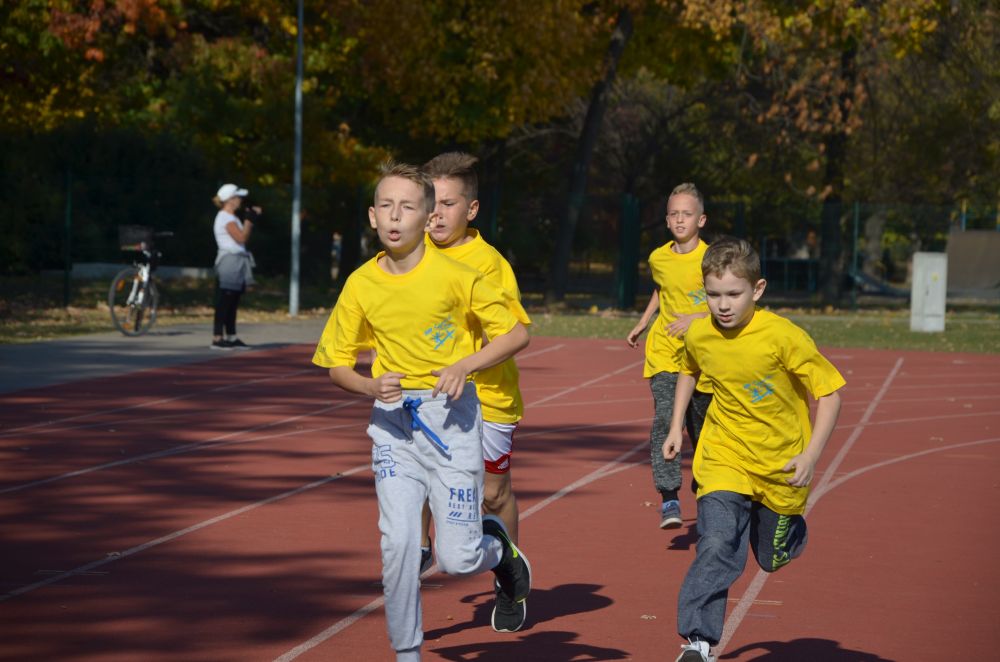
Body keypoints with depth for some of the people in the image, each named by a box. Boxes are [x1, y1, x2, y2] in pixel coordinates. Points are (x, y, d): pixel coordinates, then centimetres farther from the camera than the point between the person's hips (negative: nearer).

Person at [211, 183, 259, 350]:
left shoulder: (231, 218, 19)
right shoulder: (225, 218, -12)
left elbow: (244, 238, 18)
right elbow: (241, 238, -17)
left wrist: (251, 219, 12)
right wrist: (249, 219, -11)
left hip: (236, 264, 10)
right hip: (229, 261, -10)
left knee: (232, 303, 11)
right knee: (224, 302, -11)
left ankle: (232, 338, 14)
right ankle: (217, 338, -12)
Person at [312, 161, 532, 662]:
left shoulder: (453, 276, -9)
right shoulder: (361, 285, -1)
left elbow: (516, 334, -2)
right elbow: (336, 365, 8)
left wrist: (465, 365, -16)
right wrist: (372, 386, -12)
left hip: (452, 417, -2)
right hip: (393, 421, 2)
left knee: (457, 559, -4)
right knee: (398, 543, -10)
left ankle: (497, 544, 32)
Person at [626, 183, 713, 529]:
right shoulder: (658, 258, 3)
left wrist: (696, 318, -23)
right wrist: (643, 322, 20)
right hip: (664, 351, 2)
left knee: (701, 425, 11)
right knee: (664, 419, -17)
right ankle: (668, 498, -20)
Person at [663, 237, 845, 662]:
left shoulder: (784, 337, -23)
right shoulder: (699, 335, -10)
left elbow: (830, 393, -15)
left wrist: (811, 455, -19)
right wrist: (676, 427, 10)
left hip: (781, 463, -1)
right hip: (724, 457, 1)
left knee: (773, 557, 17)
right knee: (717, 547, -20)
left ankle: (791, 528, 52)